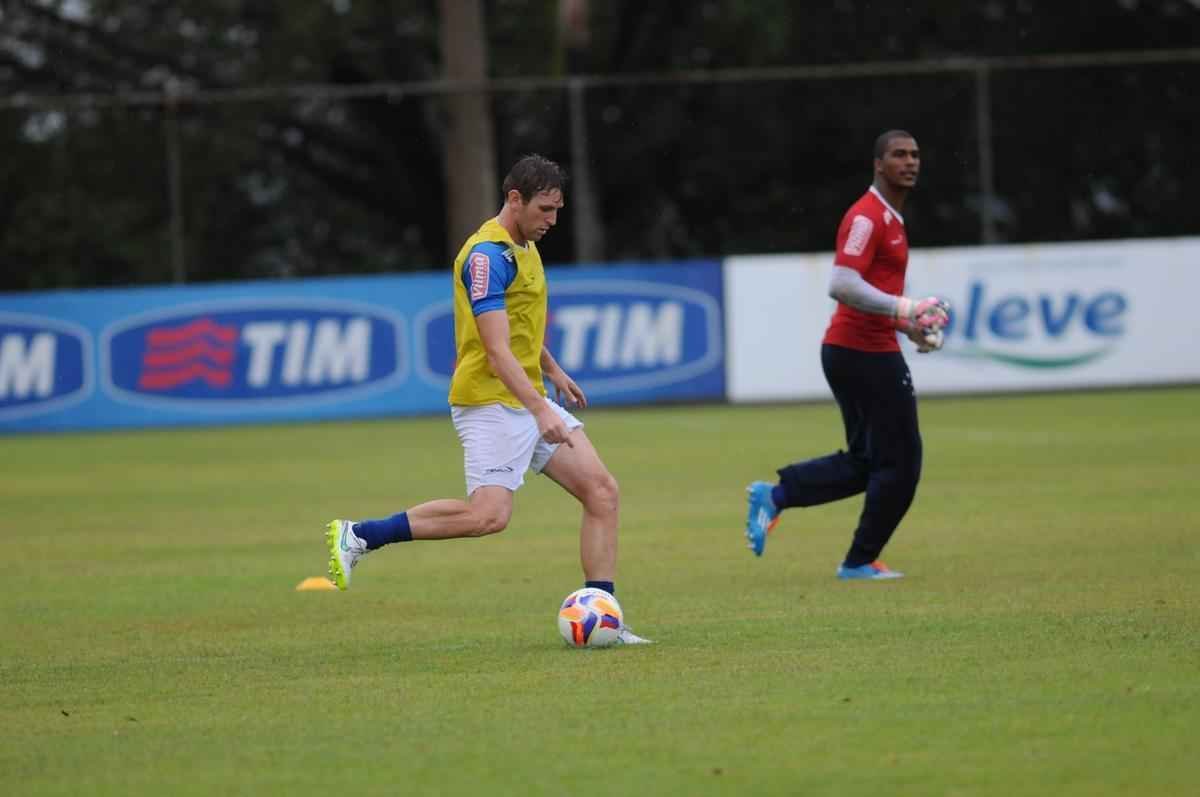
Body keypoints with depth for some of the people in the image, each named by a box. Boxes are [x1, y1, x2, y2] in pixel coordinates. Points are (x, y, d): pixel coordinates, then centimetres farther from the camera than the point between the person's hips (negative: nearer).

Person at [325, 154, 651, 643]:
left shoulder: (523, 247, 14)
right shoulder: (488, 255, -17)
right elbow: (497, 350, -24)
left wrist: (553, 372, 39)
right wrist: (541, 411, -30)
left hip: (529, 400, 10)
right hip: (492, 403, -10)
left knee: (601, 491, 0)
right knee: (489, 515, -21)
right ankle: (358, 537, -11)